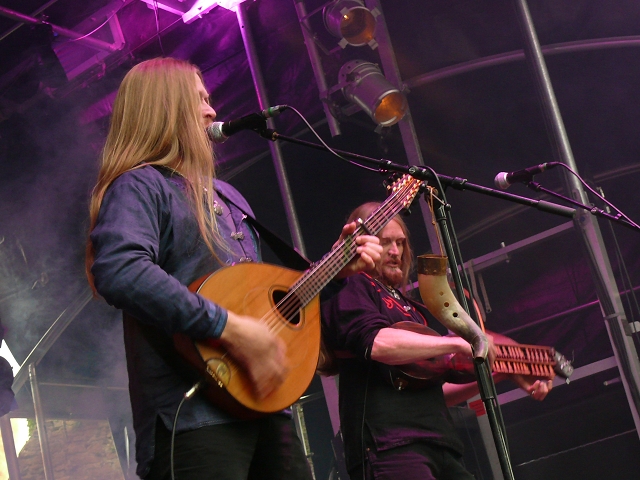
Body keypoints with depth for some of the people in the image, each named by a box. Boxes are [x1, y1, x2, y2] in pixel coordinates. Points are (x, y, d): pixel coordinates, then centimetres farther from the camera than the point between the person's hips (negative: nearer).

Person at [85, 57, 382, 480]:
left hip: (263, 404, 9)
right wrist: (230, 328, -27)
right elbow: (119, 273, -27)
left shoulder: (228, 196, 24)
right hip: (193, 415, -9)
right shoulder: (140, 187, -6)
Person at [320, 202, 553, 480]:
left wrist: (504, 372, 21)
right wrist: (459, 343, -13)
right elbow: (376, 342, -17)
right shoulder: (349, 288, 5)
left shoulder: (407, 307, 29)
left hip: (440, 446, 9)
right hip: (388, 446, -9)